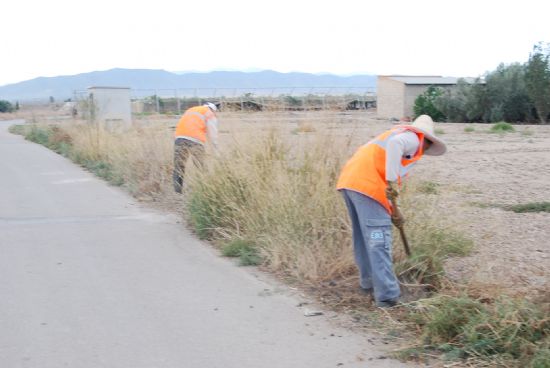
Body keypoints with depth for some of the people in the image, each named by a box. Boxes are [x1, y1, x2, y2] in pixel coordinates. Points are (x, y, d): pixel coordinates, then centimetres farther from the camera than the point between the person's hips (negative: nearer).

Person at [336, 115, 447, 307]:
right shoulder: (413, 137, 5)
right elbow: (395, 143, -21)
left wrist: (391, 210, 37)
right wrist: (392, 181, -22)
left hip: (350, 180, 9)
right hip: (366, 184, -9)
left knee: (364, 237, 20)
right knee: (378, 239, -7)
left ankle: (369, 283, 31)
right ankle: (387, 296, -6)